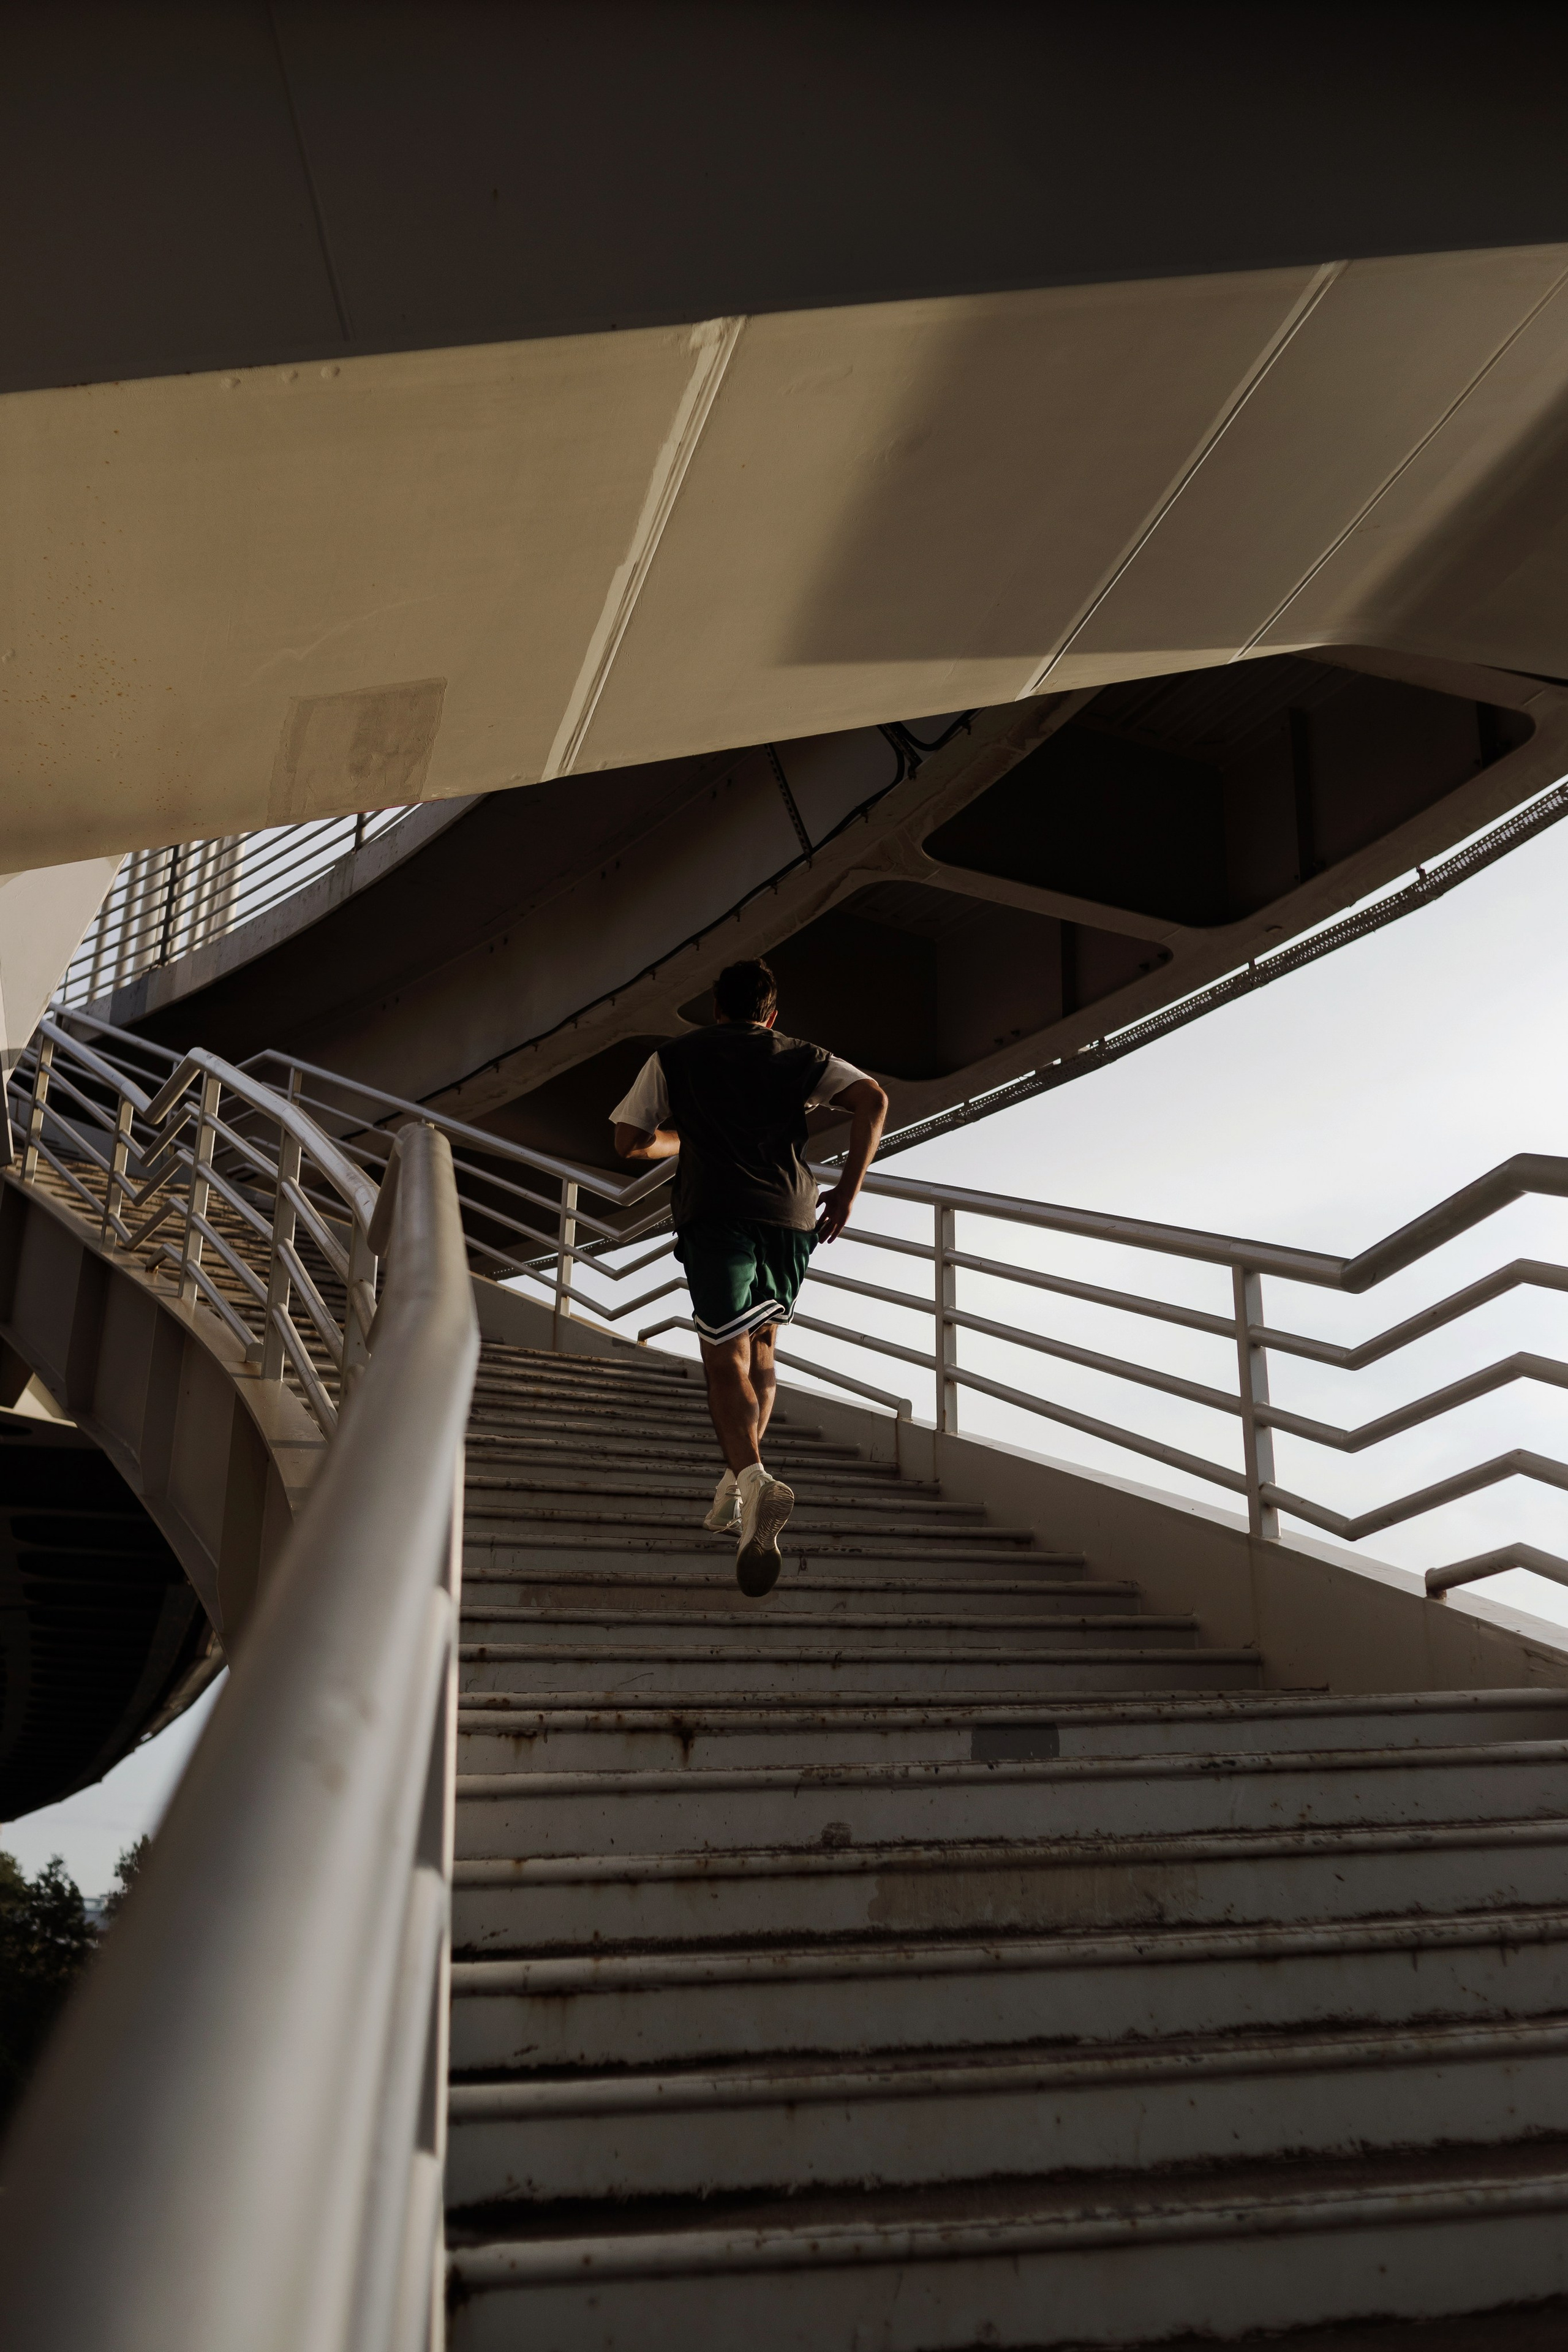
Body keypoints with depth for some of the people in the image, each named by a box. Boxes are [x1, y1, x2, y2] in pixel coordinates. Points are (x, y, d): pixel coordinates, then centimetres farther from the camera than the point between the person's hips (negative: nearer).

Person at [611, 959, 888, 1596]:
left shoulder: (672, 1058, 17)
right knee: (760, 1347, 21)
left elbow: (631, 1142, 12)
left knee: (726, 1358, -8)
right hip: (792, 1215, 3)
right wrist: (847, 1192, 4)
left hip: (715, 1213, -2)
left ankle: (753, 1480, -32)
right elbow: (872, 1100, 2)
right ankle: (735, 1484, 16)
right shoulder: (801, 1057, 19)